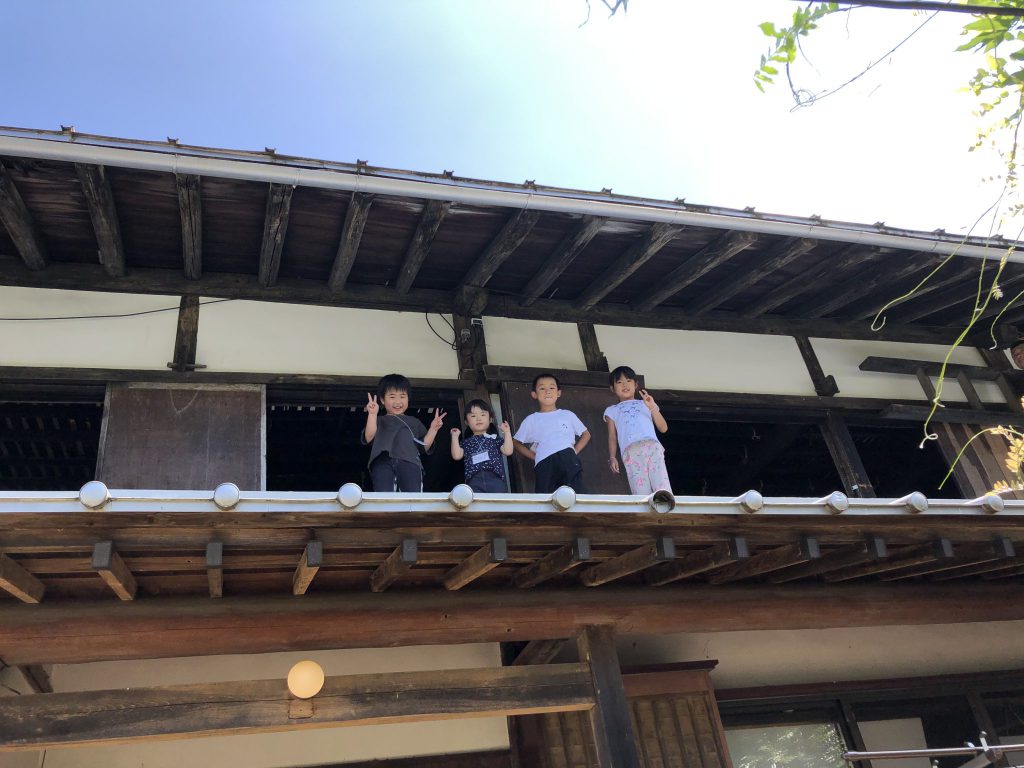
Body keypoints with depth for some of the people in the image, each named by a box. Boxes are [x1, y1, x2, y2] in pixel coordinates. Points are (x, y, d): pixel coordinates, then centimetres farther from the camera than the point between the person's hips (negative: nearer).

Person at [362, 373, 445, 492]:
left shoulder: (414, 422, 34)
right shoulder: (379, 420, 29)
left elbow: (424, 446, 23)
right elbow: (368, 438, 9)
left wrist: (433, 429, 11)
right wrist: (372, 414, -1)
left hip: (409, 461, 2)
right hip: (383, 461, -1)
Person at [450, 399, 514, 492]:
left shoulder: (495, 439, 20)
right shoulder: (466, 442, 22)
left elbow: (508, 451, 6)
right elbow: (457, 456, 7)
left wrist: (507, 432, 7)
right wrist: (455, 436, 10)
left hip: (495, 479, 0)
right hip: (474, 481, 0)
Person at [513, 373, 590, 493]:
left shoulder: (568, 415, 23)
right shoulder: (531, 420, 21)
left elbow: (586, 434, 28)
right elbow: (517, 443, 23)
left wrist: (575, 451, 10)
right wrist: (534, 456, 7)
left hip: (568, 458, 0)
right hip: (544, 463, 0)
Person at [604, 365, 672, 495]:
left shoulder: (645, 404, 29)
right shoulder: (612, 410, 29)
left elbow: (663, 428, 18)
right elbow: (612, 437, 20)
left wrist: (653, 407, 6)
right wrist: (612, 457, 4)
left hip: (652, 446, 1)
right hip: (631, 450, -1)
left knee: (662, 487, -19)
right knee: (641, 492, -16)